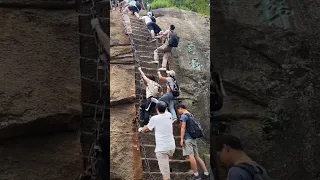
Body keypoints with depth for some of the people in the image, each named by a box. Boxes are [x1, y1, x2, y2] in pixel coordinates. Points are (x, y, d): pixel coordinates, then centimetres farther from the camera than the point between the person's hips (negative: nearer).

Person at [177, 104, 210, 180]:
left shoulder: (183, 116, -6)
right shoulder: (191, 115, 19)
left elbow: (183, 127, -13)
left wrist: (182, 139, -15)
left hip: (187, 139, -9)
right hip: (193, 138, 9)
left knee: (191, 156, -10)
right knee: (196, 157, 9)